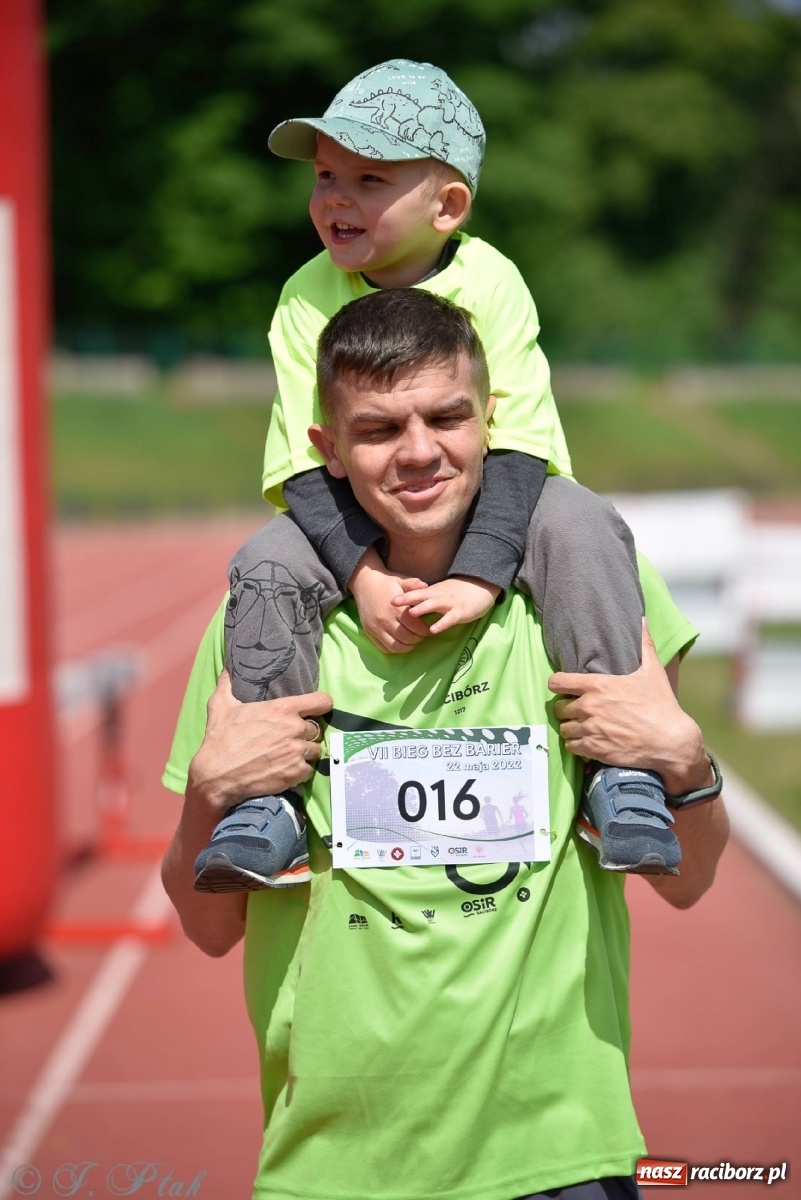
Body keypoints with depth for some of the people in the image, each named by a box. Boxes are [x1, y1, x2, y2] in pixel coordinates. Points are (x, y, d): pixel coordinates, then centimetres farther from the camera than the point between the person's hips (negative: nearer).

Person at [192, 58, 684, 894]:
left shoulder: (491, 283, -13)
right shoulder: (309, 298, -8)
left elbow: (516, 447, -19)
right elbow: (308, 463, -13)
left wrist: (480, 574, -33)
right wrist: (363, 574, -28)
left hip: (486, 495, -1)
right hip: (351, 511, 2)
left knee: (584, 531, -29)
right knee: (266, 568, -25)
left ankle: (621, 773, -24)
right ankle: (267, 801, -15)